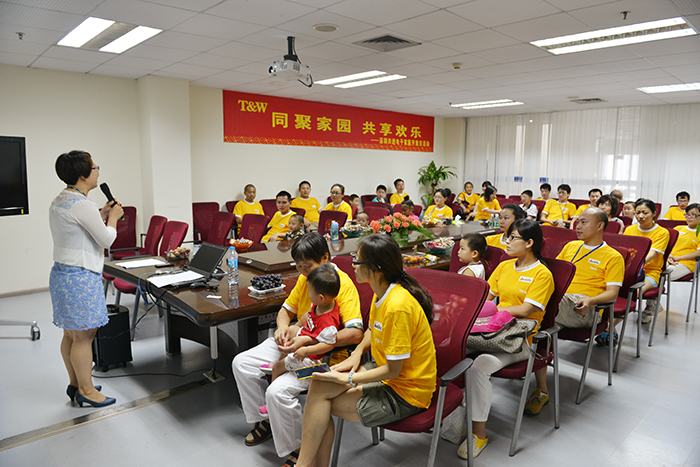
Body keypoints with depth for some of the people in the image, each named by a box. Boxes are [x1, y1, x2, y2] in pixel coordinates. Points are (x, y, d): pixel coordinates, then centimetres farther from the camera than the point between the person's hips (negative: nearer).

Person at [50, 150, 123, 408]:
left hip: (62, 272, 10)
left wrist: (101, 214, 14)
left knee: (71, 334, 18)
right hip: (81, 277, -10)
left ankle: (75, 384, 30)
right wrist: (112, 217, 2)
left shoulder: (59, 201, 12)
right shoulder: (82, 204, -20)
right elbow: (106, 239, -14)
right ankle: (86, 391, 13)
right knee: (84, 337, 1)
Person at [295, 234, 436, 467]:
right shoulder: (383, 292, 0)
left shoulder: (398, 306, -29)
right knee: (319, 384, -8)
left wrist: (347, 379, -17)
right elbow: (372, 330, 19)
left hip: (405, 394, -8)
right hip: (387, 371, 8)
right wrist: (357, 353, 1)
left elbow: (392, 371, -23)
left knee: (319, 399, -8)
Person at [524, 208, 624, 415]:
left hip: (582, 309, -5)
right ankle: (541, 390, -26)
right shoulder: (570, 246, 27)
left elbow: (612, 293, 0)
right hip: (556, 301, 5)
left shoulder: (613, 257, 11)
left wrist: (590, 300, -21)